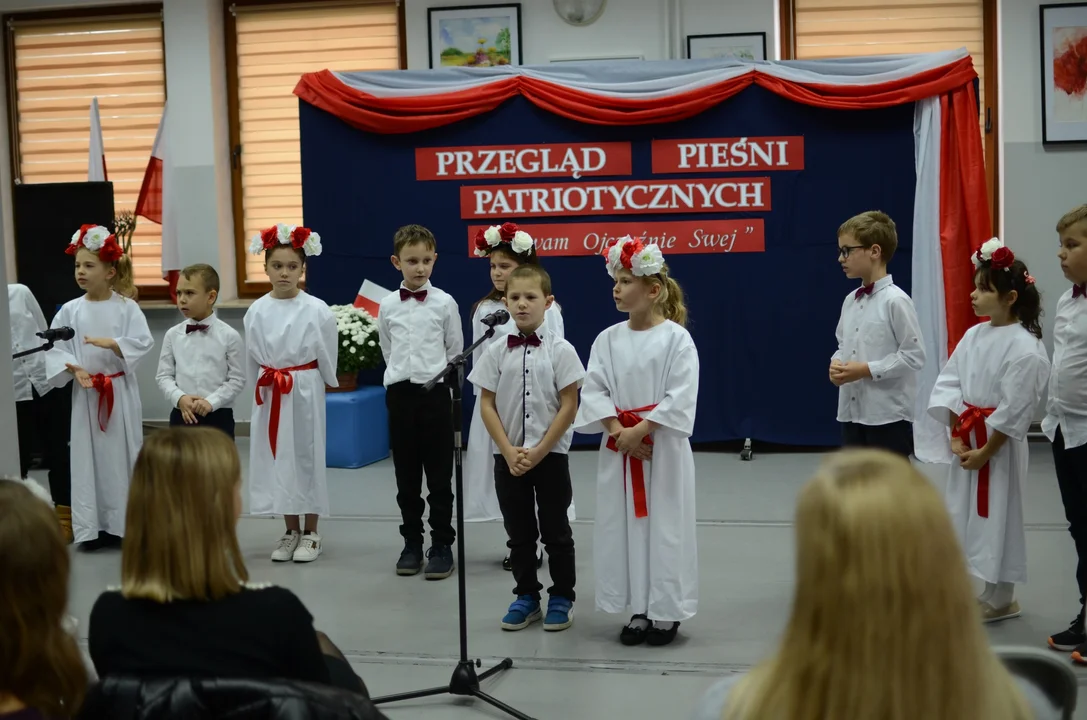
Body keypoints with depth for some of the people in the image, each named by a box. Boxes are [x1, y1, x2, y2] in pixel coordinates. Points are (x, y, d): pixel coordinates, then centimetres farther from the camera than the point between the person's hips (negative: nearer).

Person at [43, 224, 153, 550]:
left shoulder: (126, 307, -3)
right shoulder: (70, 310, 2)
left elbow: (142, 342, -11)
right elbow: (56, 348, 0)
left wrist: (109, 343, -23)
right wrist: (74, 369, -16)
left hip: (121, 391, -2)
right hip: (84, 393, 2)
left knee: (122, 455, 4)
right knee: (88, 457, 4)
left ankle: (125, 524, 13)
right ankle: (92, 526, 11)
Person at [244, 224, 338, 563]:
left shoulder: (317, 310, -9)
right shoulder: (256, 311, -1)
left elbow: (327, 358, -1)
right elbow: (251, 358, 7)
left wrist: (303, 384, 6)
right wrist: (264, 383, 8)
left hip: (305, 393, -3)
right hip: (268, 396, 3)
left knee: (306, 457, 4)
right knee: (276, 459, 7)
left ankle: (310, 533, 16)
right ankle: (291, 532, 20)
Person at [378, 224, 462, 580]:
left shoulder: (445, 303, -4)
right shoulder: (387, 306, 2)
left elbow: (456, 352, 4)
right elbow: (388, 351, 13)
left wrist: (438, 377, 7)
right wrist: (402, 375, 10)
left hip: (436, 392, -2)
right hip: (400, 394, 2)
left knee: (439, 475, 3)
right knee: (406, 476, 9)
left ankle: (442, 545, 12)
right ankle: (412, 543, 20)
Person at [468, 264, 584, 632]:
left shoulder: (561, 350, -7)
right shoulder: (497, 351, 0)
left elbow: (569, 406, -8)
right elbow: (487, 405, 0)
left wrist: (539, 451, -13)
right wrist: (509, 452, -9)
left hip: (550, 455, -2)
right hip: (508, 456, 3)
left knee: (556, 531, 7)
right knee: (519, 532, 11)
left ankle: (561, 597, 20)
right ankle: (526, 596, 24)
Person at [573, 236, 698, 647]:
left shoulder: (676, 338, -8)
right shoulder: (607, 339, 5)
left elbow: (680, 397, -14)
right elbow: (593, 390, 0)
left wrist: (639, 430, -18)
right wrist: (619, 432, -13)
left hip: (663, 447, -4)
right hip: (618, 449, 5)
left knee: (665, 527, 1)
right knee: (623, 526, 8)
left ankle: (666, 612, 14)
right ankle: (639, 611, 20)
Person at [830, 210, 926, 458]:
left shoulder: (895, 300, -14)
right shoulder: (850, 300, 8)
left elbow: (914, 355, -16)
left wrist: (867, 370, -18)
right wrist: (836, 364, -3)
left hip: (888, 415, -7)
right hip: (851, 411, 8)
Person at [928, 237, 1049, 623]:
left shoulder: (1025, 348, -17)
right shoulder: (973, 336, 4)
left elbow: (1014, 410, -18)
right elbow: (948, 383, 4)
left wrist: (985, 452, -15)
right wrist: (955, 435, -6)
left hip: (999, 447, -7)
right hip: (965, 440, 7)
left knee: (997, 518, 3)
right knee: (961, 513, 15)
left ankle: (1000, 599, 17)